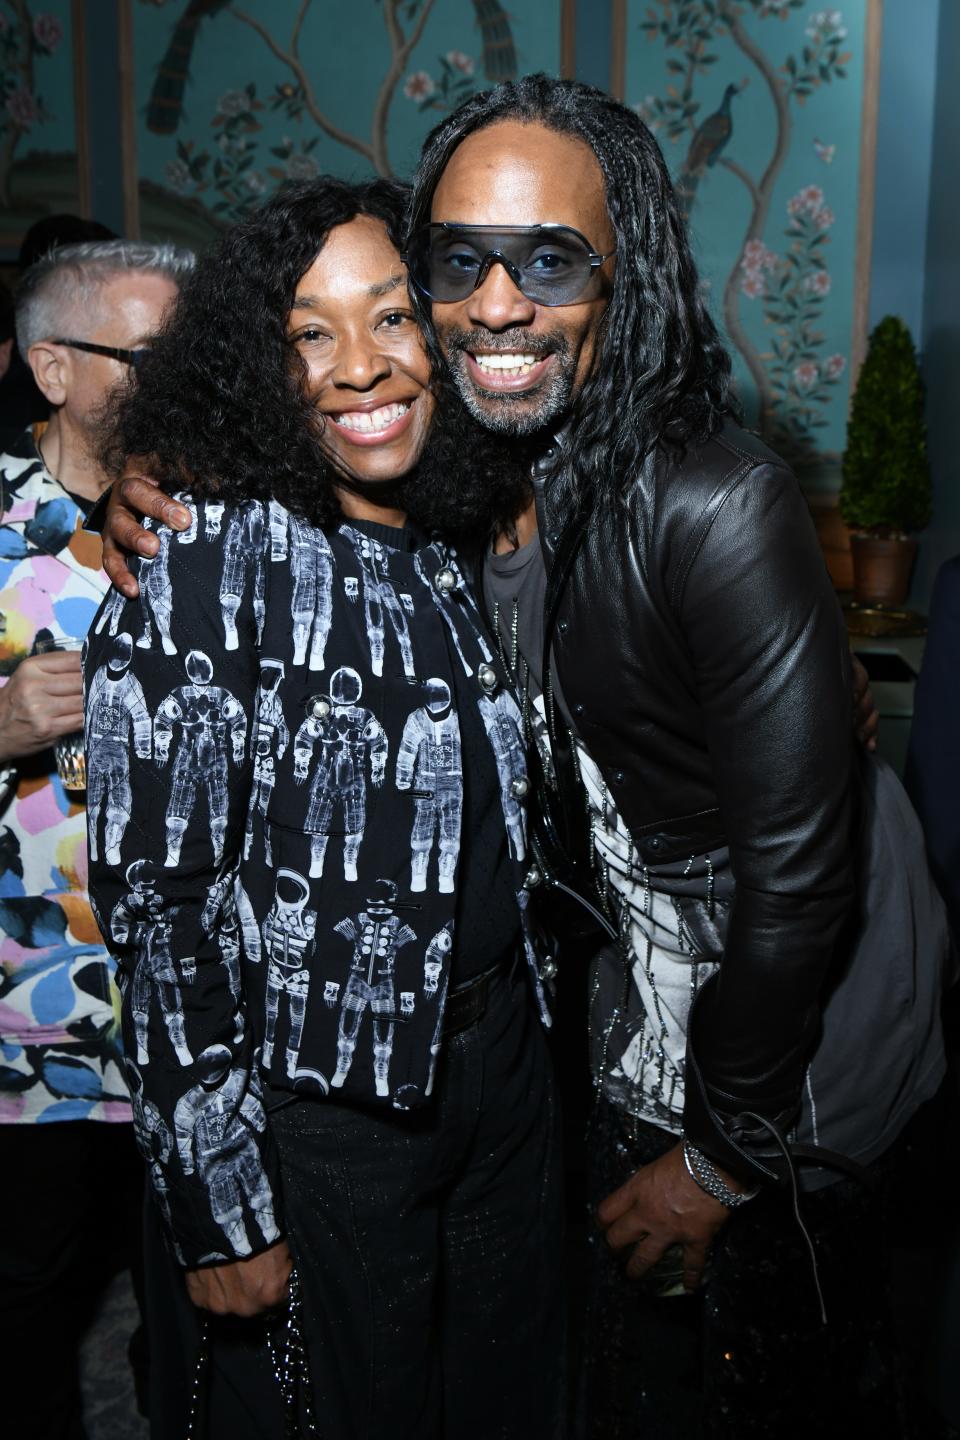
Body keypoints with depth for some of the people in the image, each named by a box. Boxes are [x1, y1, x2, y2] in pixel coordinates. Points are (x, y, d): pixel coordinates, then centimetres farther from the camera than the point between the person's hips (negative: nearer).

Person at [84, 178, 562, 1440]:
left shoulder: (461, 551, 3)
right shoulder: (209, 561, -16)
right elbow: (155, 899, -17)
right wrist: (220, 1210, -15)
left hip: (501, 1067, 6)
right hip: (315, 1113, -6)